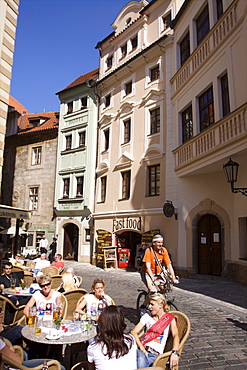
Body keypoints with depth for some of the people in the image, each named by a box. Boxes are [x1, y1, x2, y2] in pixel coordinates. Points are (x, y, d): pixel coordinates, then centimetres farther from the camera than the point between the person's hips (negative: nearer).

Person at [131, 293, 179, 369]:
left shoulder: (170, 319, 6)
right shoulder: (146, 317, 16)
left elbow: (175, 335, -11)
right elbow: (134, 332, 6)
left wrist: (175, 352, -29)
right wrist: (141, 347, -10)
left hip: (154, 354, -3)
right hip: (142, 350, 3)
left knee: (141, 361, -36)